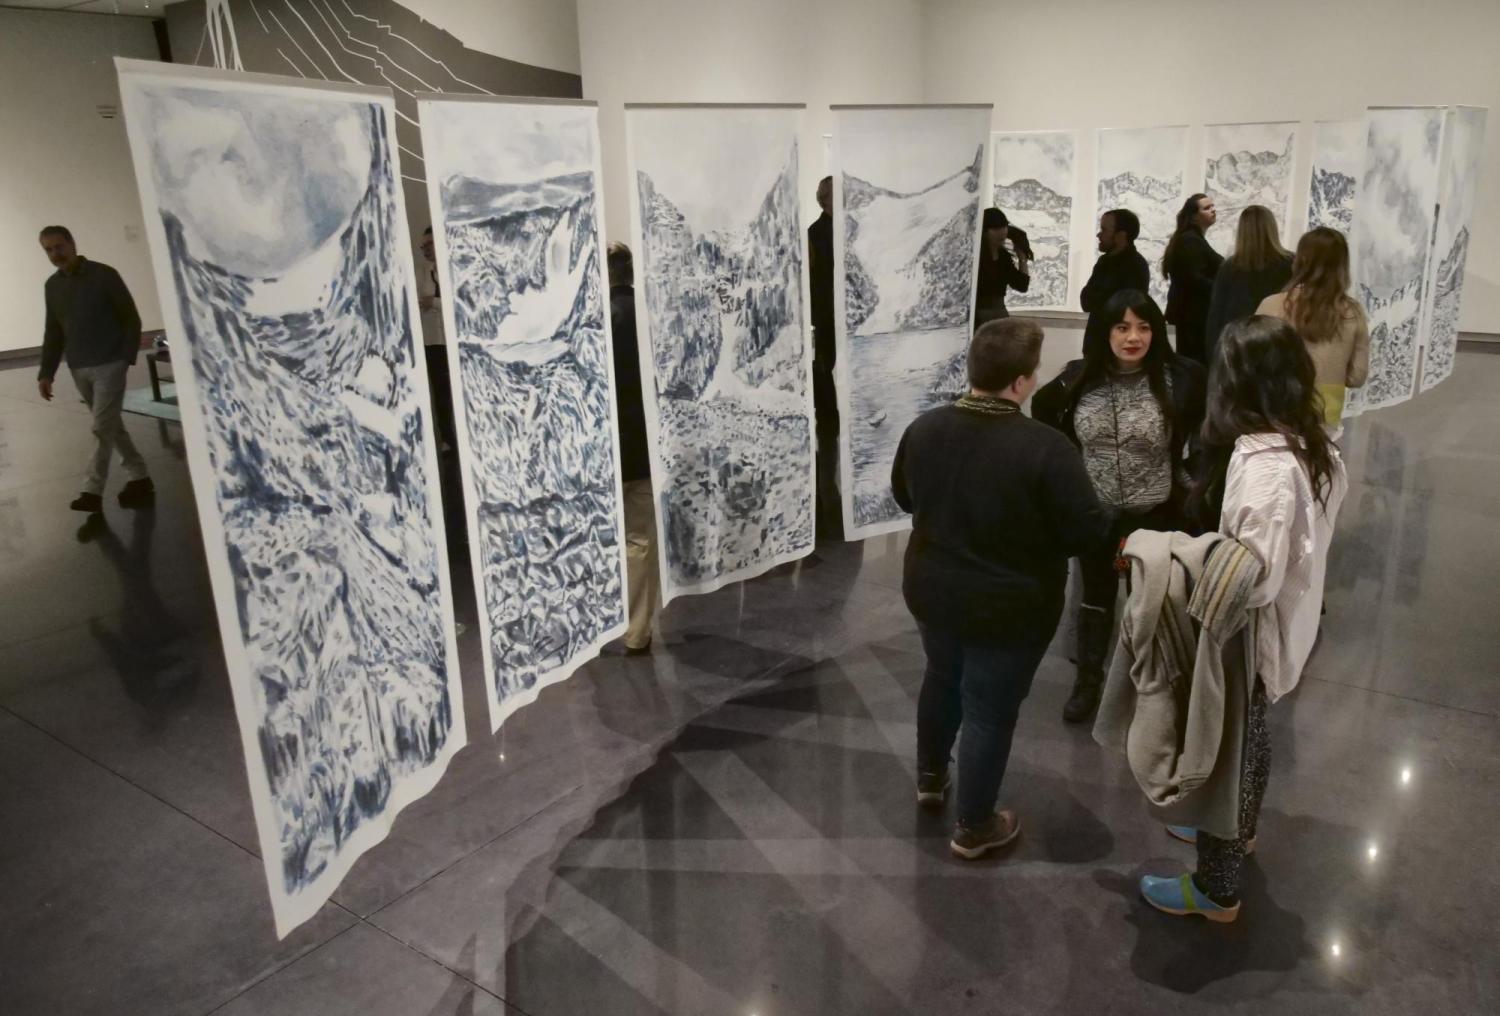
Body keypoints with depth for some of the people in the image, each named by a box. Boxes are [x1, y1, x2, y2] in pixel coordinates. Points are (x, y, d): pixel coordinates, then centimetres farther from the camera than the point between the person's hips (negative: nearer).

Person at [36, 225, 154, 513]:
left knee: (102, 428, -8)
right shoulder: (52, 286, 10)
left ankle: (93, 492, -5)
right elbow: (53, 332, 14)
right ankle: (140, 479, 20)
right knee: (112, 426, 10)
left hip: (109, 364, -6)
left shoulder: (104, 275, -6)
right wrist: (46, 372, 9)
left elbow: (131, 318, -5)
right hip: (78, 369, 6)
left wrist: (127, 358, -11)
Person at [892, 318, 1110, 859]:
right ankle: (974, 827, 28)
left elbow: (903, 496, 8)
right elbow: (1088, 532, -19)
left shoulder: (924, 428, -8)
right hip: (1009, 608, -5)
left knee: (942, 678, 29)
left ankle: (930, 778, 49)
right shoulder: (1045, 448, -26)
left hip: (931, 590, 6)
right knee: (989, 712, 11)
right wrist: (1036, 526, 0)